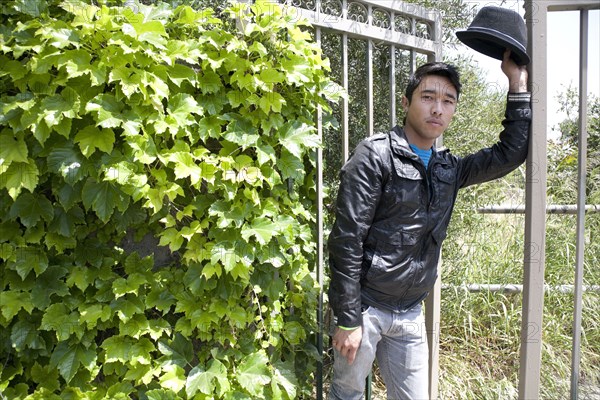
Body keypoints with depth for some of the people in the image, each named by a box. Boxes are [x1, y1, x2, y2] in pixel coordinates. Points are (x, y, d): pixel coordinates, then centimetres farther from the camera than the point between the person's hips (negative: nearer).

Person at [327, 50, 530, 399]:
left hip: (411, 314, 6)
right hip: (364, 307, -6)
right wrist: (348, 319, -17)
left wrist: (518, 82, 8)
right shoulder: (376, 155, -13)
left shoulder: (448, 169, 9)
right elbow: (347, 239, -17)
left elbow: (512, 152, 13)